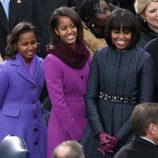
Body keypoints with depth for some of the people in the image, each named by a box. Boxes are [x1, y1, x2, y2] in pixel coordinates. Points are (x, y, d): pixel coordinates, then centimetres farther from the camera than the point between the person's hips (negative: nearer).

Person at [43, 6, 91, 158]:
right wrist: (76, 135, -15)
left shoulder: (85, 53, 3)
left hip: (87, 121, 5)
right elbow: (58, 103, -15)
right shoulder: (52, 61, -15)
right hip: (64, 124, -5)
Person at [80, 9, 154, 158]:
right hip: (98, 126, 2)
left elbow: (145, 104, -7)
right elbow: (90, 97, 2)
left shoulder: (144, 59, -5)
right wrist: (100, 133, -10)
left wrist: (118, 136, -11)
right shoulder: (99, 56, 3)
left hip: (129, 128, -2)